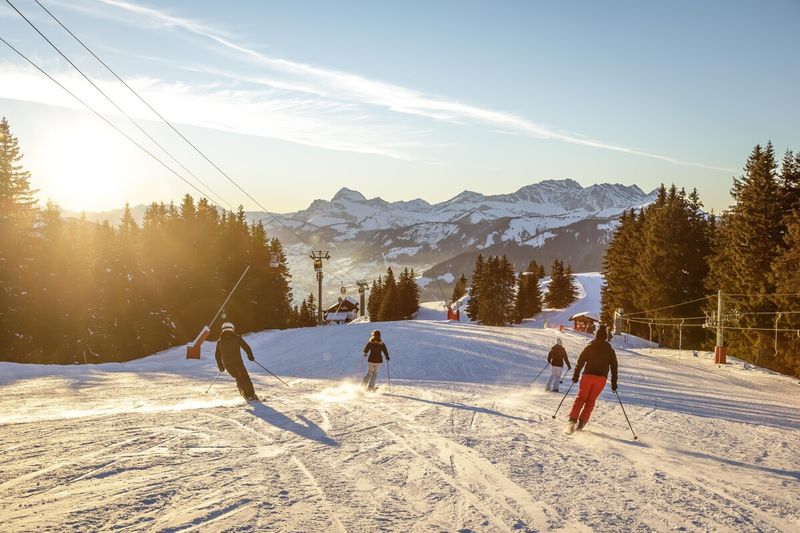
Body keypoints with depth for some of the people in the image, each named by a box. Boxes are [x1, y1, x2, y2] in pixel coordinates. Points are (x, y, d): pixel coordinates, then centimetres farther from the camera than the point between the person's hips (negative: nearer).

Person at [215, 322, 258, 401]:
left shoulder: (219, 342, 10)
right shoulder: (237, 338, 0)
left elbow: (217, 355, 15)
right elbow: (246, 347, 1)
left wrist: (220, 366, 26)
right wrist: (250, 356, 17)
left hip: (227, 364, 4)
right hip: (237, 362, -4)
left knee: (238, 378, 21)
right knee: (245, 378, 10)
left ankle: (245, 395, 17)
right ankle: (251, 395, 4)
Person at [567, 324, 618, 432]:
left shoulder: (589, 347, 4)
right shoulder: (610, 350, 7)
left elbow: (580, 361, 2)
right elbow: (614, 367, 7)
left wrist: (575, 376, 8)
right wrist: (614, 383, 11)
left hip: (588, 375, -1)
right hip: (601, 378, 1)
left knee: (581, 398, 2)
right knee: (591, 400, 8)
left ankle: (573, 420, -14)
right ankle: (582, 422, -1)